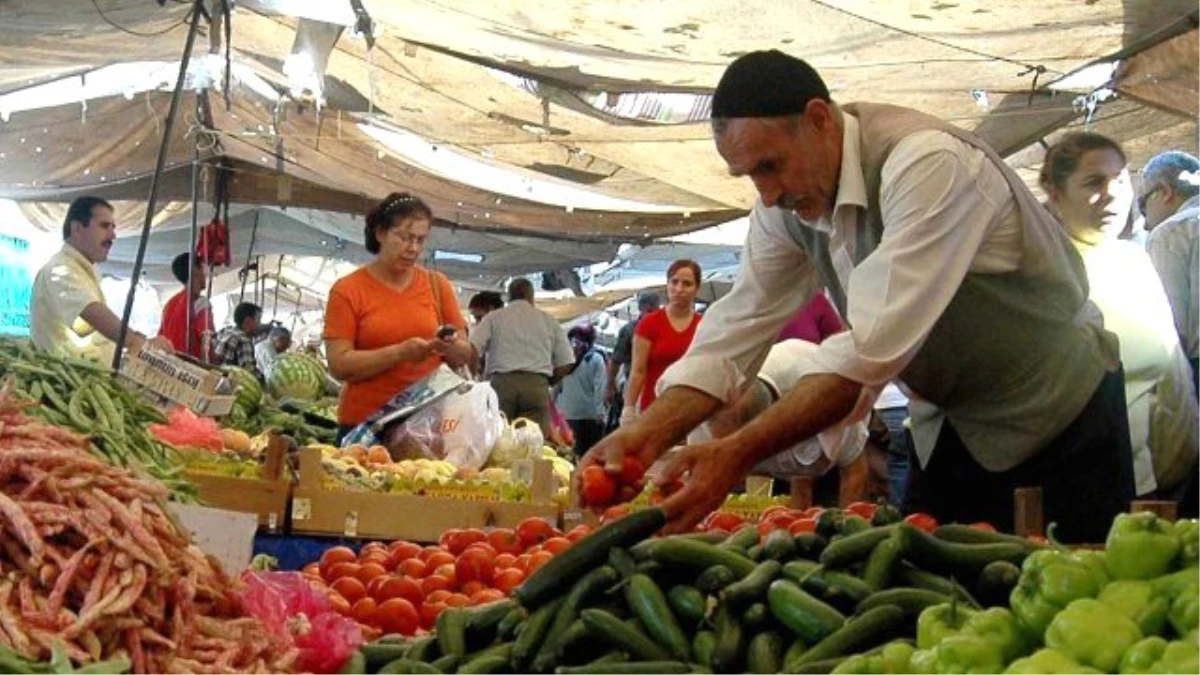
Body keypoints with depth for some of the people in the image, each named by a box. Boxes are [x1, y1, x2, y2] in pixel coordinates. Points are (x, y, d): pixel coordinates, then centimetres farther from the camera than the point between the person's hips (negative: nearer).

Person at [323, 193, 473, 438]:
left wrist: (451, 347, -12)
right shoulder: (347, 290, -1)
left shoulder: (437, 285, 7)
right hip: (364, 425, -2)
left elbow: (465, 356, 10)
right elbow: (339, 365, -10)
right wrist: (400, 353, -20)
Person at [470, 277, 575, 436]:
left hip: (502, 383, 0)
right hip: (537, 385, 1)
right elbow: (566, 363, 13)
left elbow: (471, 350, 0)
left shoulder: (493, 318, 14)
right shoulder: (548, 320, 18)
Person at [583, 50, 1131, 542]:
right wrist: (646, 435, -23)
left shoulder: (928, 163, -30)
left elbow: (873, 349, -38)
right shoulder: (786, 201, -7)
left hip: (1059, 417, -6)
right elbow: (736, 331, -7)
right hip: (949, 423, 7)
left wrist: (738, 454, -42)